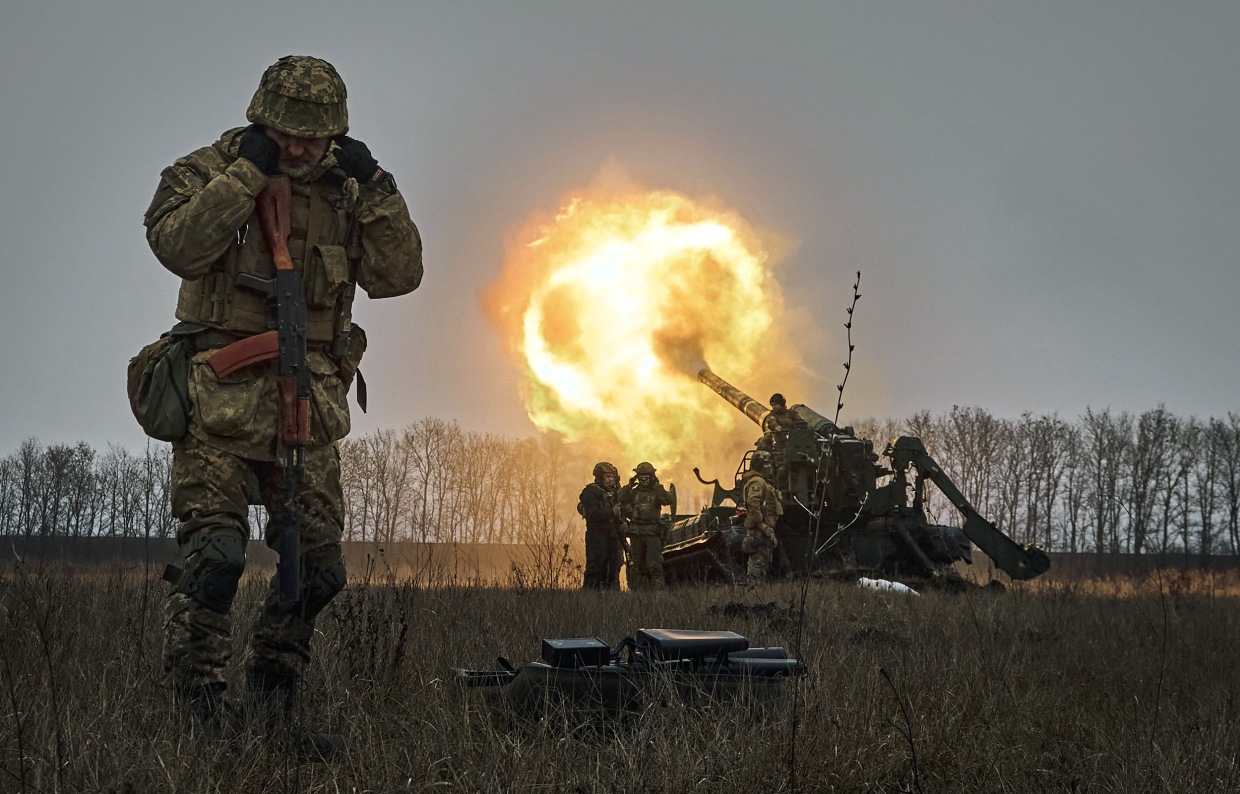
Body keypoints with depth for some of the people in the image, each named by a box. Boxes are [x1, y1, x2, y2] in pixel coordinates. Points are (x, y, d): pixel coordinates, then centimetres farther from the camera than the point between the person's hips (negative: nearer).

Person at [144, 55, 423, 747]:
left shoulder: (342, 194, 12)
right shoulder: (207, 172, 0)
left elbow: (398, 275, 3)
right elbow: (176, 244, -19)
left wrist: (375, 187, -6)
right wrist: (247, 171, -18)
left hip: (308, 407, 5)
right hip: (222, 398, -5)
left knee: (318, 566, 7)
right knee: (214, 554, -14)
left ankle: (273, 697, 22)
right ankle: (198, 703, -6)